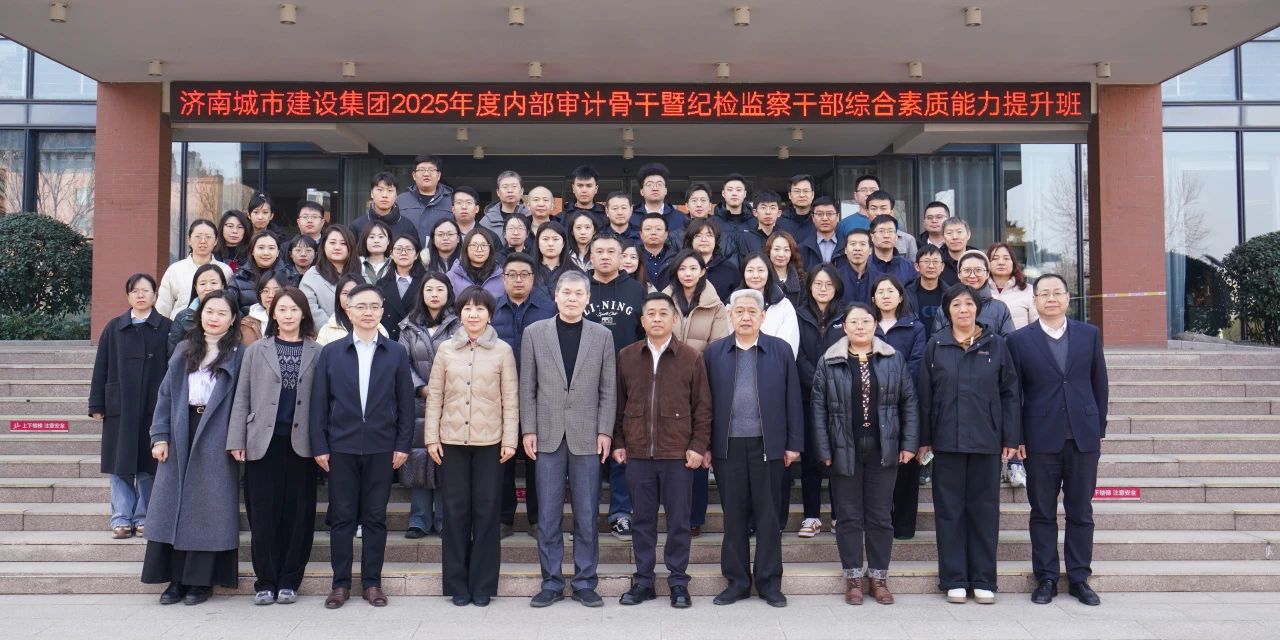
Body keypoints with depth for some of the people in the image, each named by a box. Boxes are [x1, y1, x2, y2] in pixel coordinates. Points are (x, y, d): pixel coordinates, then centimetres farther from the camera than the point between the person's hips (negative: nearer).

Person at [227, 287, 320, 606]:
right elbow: (242, 398, 7)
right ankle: (266, 582, 12)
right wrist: (237, 440, 0)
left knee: (298, 514, 3)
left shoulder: (317, 353, 7)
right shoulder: (256, 351, 9)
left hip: (300, 444, 0)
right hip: (263, 443, 0)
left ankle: (289, 581, 15)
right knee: (263, 514, 1)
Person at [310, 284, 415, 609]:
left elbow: (405, 402, 4)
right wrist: (319, 446, -1)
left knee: (375, 517, 7)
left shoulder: (397, 353, 4)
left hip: (382, 448, 0)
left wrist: (403, 445, -2)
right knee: (341, 517, 6)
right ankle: (341, 583, 17)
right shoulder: (330, 352, 5)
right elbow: (319, 403, 4)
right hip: (341, 447, 0)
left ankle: (372, 582, 16)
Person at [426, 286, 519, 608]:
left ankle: (482, 584, 15)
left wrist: (510, 440, -4)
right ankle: (457, 584, 16)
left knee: (487, 511, 3)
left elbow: (511, 399, 1)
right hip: (452, 442, 1)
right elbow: (434, 395, 6)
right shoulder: (446, 349, 6)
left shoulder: (502, 351, 1)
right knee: (456, 511, 6)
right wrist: (431, 437, 1)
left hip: (489, 442, -1)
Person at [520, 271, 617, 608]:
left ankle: (585, 582, 17)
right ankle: (551, 583, 16)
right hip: (548, 436, 0)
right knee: (548, 516, 5)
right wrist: (528, 429, -1)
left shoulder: (602, 335, 6)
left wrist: (605, 431, -3)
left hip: (586, 437, 0)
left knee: (587, 516, 5)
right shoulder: (534, 332, 5)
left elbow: (608, 389, 5)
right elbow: (527, 387, 5)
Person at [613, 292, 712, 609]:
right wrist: (618, 442, 5)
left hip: (678, 453, -2)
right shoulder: (626, 357, 7)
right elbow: (619, 403, 10)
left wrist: (699, 445, -4)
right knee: (643, 520, 10)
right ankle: (643, 580, 20)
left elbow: (702, 406, 2)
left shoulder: (691, 357, 1)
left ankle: (678, 582, 17)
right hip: (637, 452, 2)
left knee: (678, 520, 5)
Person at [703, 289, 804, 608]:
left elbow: (792, 399, 4)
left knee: (768, 515, 6)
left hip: (767, 445, 0)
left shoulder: (781, 350, 4)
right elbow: (707, 401, 5)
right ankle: (737, 581, 18)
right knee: (733, 515, 7)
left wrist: (794, 443, 0)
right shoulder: (714, 352, 6)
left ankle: (769, 582, 17)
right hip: (728, 446, 1)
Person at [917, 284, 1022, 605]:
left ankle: (983, 579, 18)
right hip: (947, 442, 0)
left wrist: (1011, 438, -1)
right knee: (949, 510, 5)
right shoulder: (935, 346, 4)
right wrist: (924, 440, 1)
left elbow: (1010, 393, 4)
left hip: (986, 441, 0)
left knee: (984, 509, 7)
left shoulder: (996, 344, 4)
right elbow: (925, 395, 3)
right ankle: (954, 580, 15)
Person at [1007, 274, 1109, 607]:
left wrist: (1099, 428, 6)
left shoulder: (1089, 334, 7)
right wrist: (1016, 436, -3)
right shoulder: (1019, 339, 0)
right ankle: (1046, 578, 14)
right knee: (1043, 512, 5)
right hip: (1041, 439, -1)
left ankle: (1079, 578, 18)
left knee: (1081, 511, 8)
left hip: (1084, 437, 2)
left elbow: (1099, 383, 10)